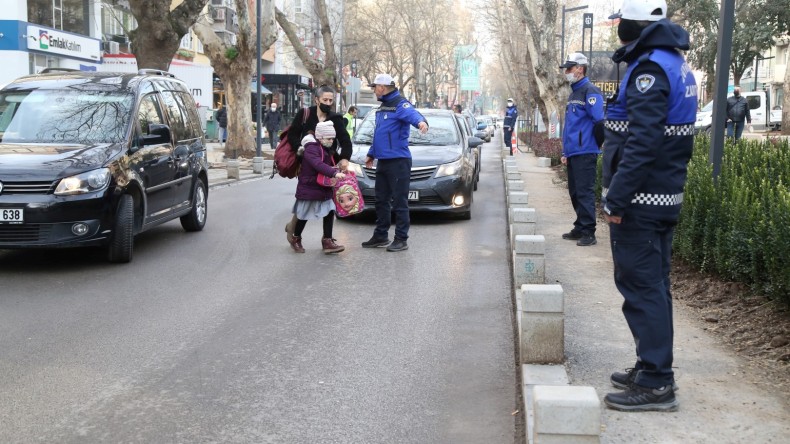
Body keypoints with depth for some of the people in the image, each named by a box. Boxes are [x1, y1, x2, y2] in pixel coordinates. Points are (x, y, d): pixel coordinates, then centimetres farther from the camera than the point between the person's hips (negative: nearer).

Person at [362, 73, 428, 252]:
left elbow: (412, 114, -34)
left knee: (399, 201, -5)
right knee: (381, 200, 14)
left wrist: (421, 122, -56)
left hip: (398, 161, -9)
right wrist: (371, 154, 34)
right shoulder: (382, 107, 19)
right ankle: (381, 236, 24)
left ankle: (401, 239, 0)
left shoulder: (400, 104, -11)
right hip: (382, 162, 9)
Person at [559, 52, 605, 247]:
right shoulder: (573, 93, 19)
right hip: (573, 154, 9)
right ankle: (579, 228, 22)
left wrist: (594, 145, -9)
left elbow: (599, 122, -16)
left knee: (585, 192, -8)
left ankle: (588, 233, -4)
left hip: (585, 153, -9)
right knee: (575, 192, 13)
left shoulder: (590, 91, -10)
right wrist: (565, 152, 20)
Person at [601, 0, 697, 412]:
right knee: (652, 284, 16)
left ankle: (655, 383, -1)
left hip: (640, 200, -10)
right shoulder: (675, 64, 16)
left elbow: (642, 141, -24)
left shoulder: (650, 68, -16)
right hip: (665, 196, 10)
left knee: (641, 286, -5)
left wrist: (617, 198, -22)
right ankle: (651, 367, 26)